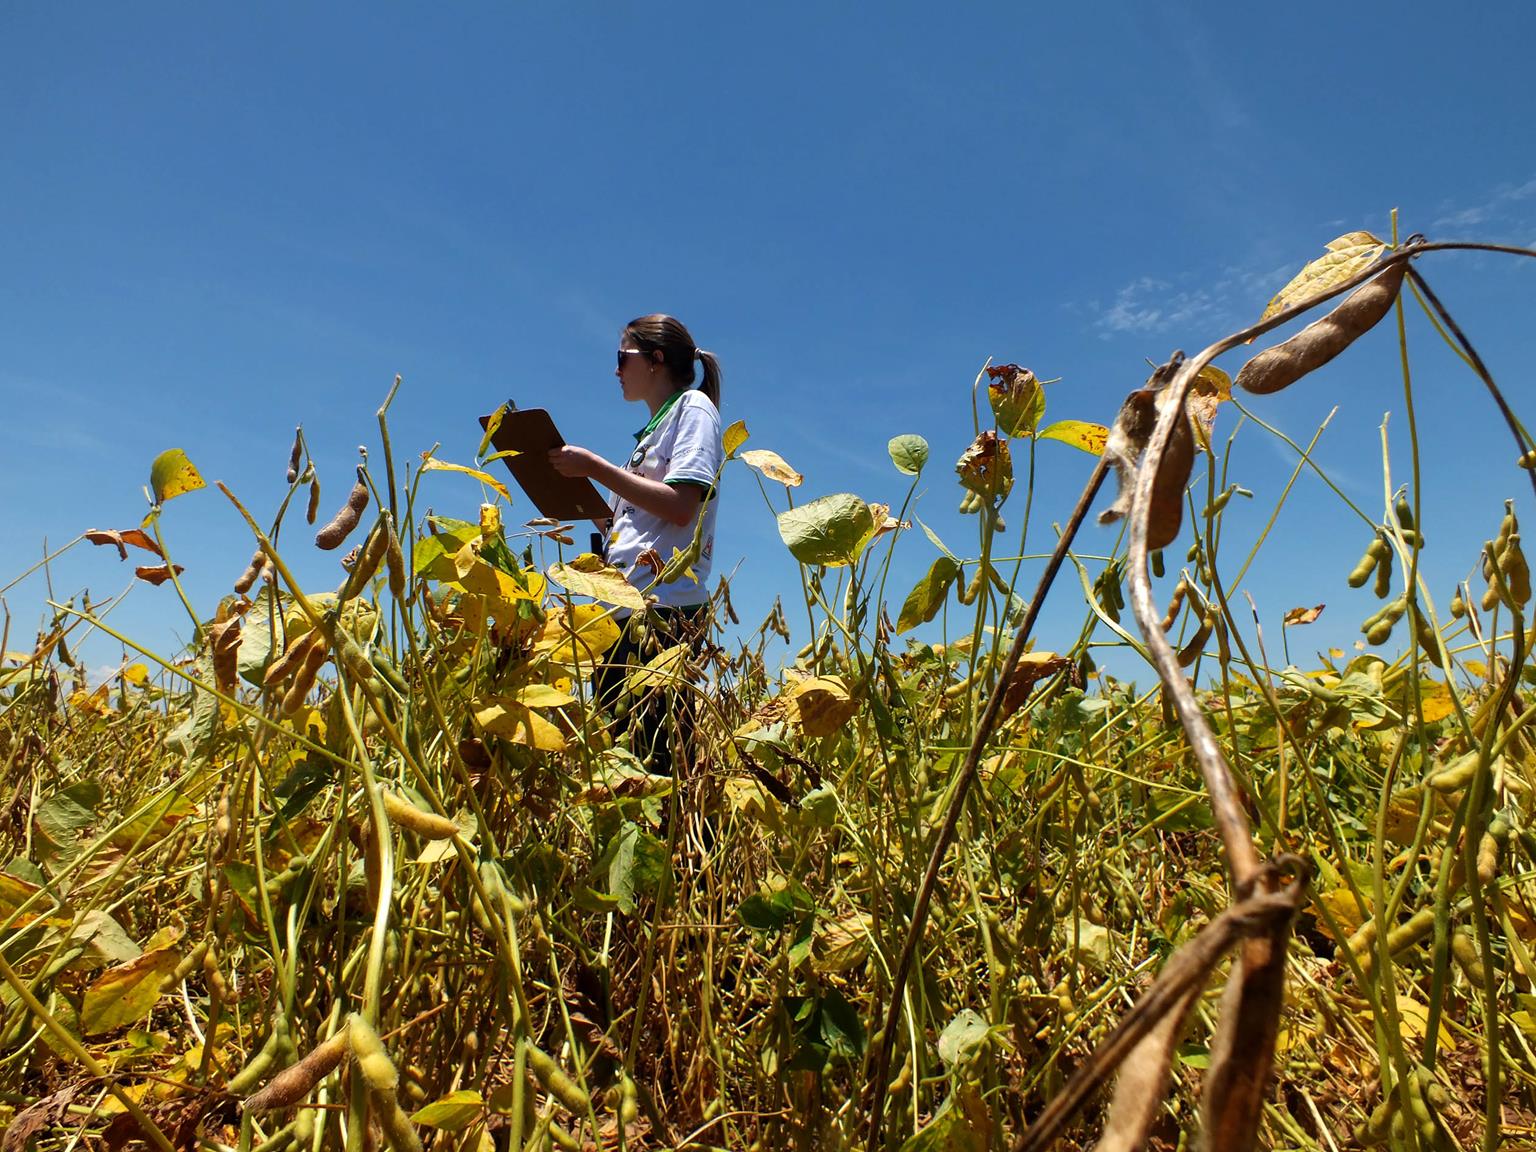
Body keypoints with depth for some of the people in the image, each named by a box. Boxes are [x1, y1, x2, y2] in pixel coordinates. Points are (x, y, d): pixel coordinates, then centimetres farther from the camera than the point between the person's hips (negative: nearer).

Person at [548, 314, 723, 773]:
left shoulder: (693, 406, 1)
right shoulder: (655, 427, 28)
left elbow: (681, 507, -15)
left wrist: (594, 467, -11)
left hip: (666, 610, -9)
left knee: (656, 755, -13)